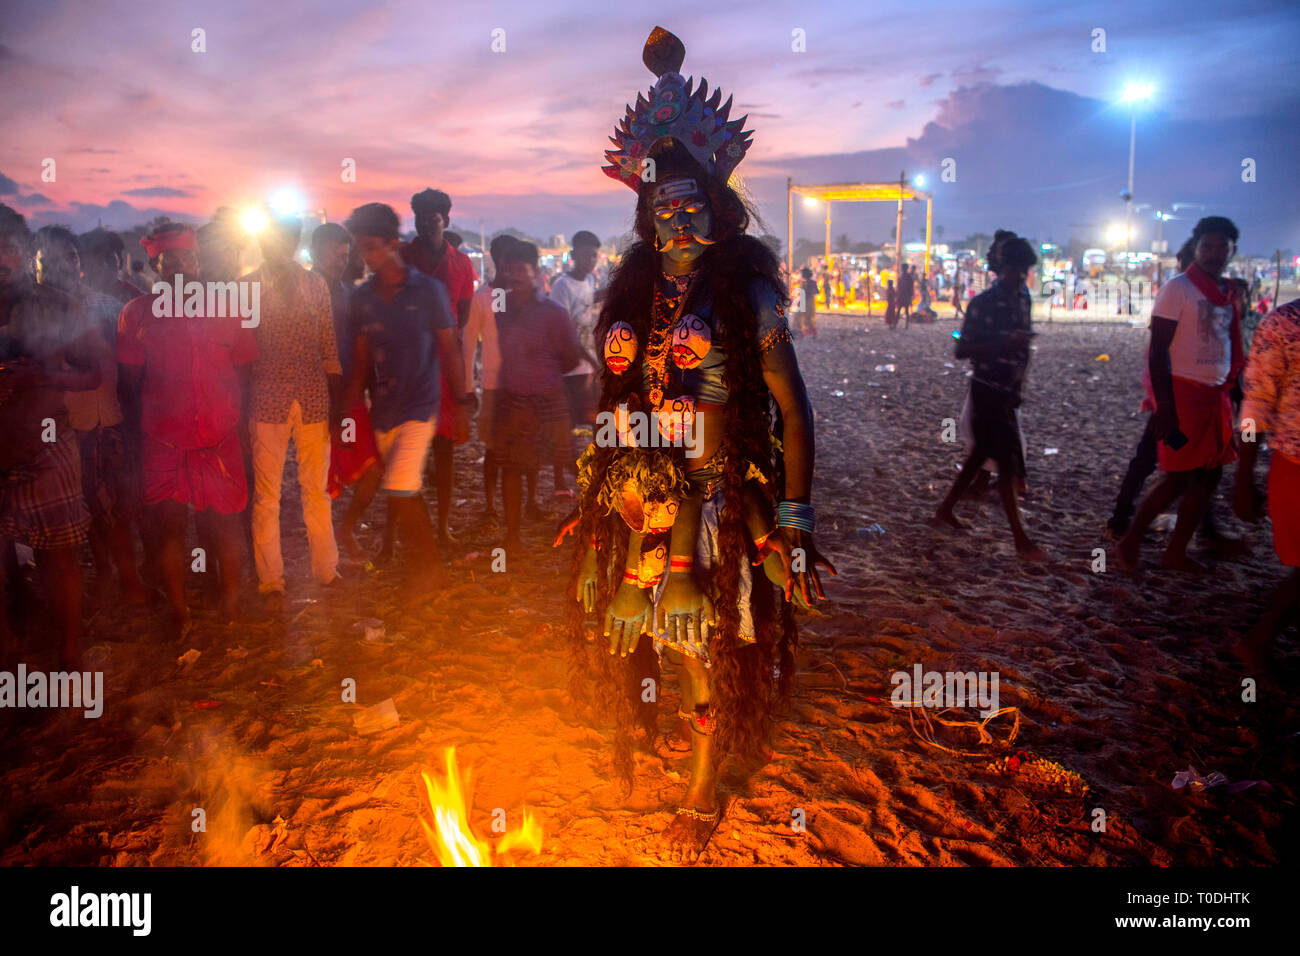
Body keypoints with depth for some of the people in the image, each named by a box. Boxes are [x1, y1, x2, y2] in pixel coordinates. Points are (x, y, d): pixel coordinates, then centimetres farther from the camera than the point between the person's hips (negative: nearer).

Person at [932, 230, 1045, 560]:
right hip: (988, 392, -8)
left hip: (1008, 393, 8)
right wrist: (1005, 343, -27)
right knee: (1008, 463, -4)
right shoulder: (983, 303, -16)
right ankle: (1021, 541, 2)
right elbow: (962, 349, -18)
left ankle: (945, 510, 32)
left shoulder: (1022, 299, 5)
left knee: (981, 454, 17)